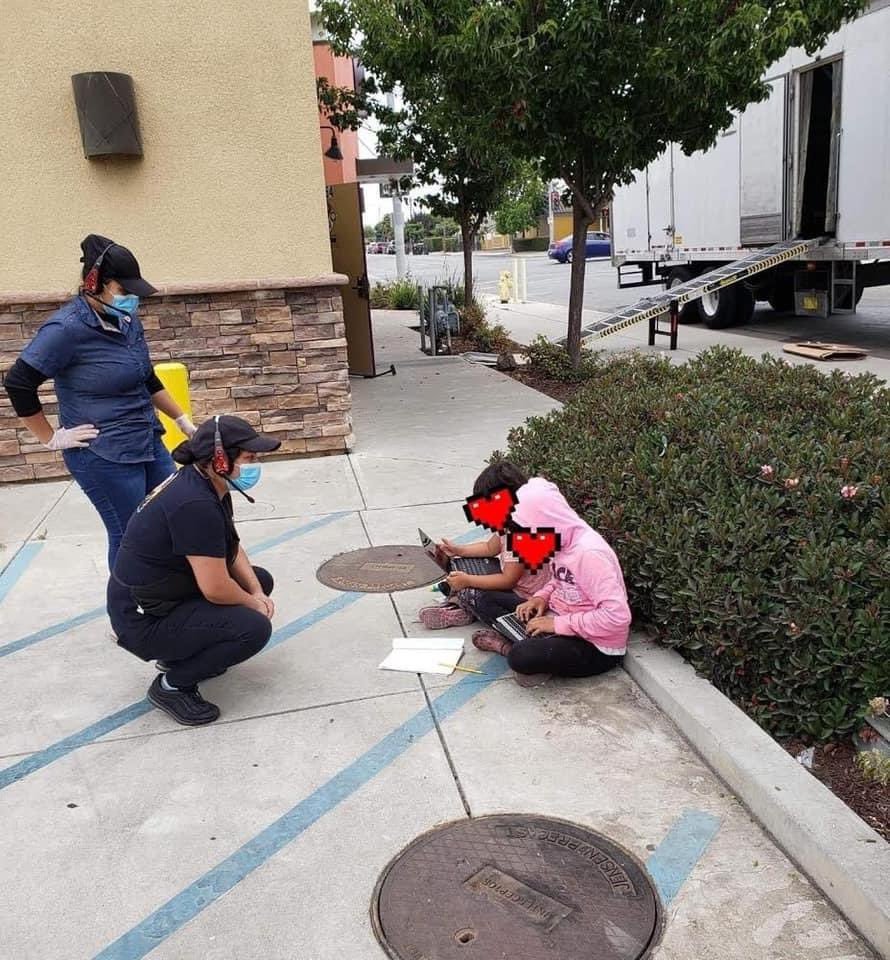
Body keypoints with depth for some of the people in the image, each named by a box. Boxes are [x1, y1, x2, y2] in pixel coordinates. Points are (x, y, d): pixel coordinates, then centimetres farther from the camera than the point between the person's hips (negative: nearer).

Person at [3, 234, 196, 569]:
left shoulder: (126, 319, 5)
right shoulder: (66, 328, -17)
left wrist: (183, 421, 17)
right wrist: (52, 439, -9)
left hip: (148, 442, 8)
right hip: (104, 456, -8)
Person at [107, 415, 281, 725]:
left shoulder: (210, 486, -1)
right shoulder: (195, 504, -31)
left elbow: (232, 547, 10)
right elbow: (216, 589, -28)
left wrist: (257, 592, -3)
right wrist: (252, 602, -9)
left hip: (170, 593, 10)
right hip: (144, 619, -10)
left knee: (261, 580, 12)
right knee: (255, 628, -20)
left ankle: (182, 653, 17)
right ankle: (171, 685, -2)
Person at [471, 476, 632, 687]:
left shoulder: (589, 553, -28)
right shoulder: (562, 539, -1)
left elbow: (617, 616, -33)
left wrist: (558, 624, -25)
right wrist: (542, 596, -2)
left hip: (597, 647, -9)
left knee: (522, 657, -32)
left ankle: (506, 646, -2)